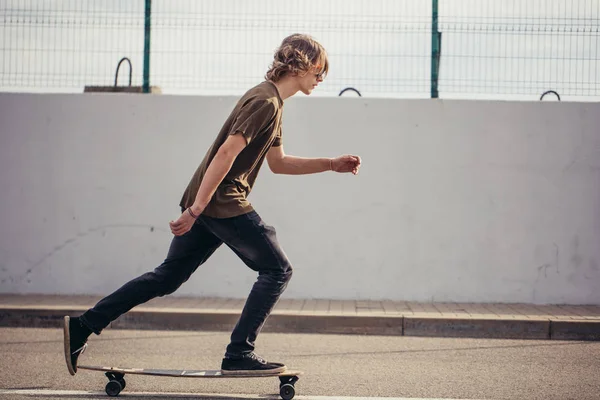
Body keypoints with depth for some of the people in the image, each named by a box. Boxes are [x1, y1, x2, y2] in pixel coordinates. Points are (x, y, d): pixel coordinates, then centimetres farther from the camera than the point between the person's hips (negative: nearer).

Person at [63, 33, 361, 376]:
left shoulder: (272, 102, 20)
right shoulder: (265, 102, -13)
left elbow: (278, 162, 28)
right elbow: (227, 152, -21)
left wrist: (332, 165, 23)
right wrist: (196, 209, -25)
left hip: (205, 204, 10)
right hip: (224, 203, -10)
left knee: (169, 276, 12)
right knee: (277, 270, -2)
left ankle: (83, 326, 12)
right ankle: (239, 355, -3)